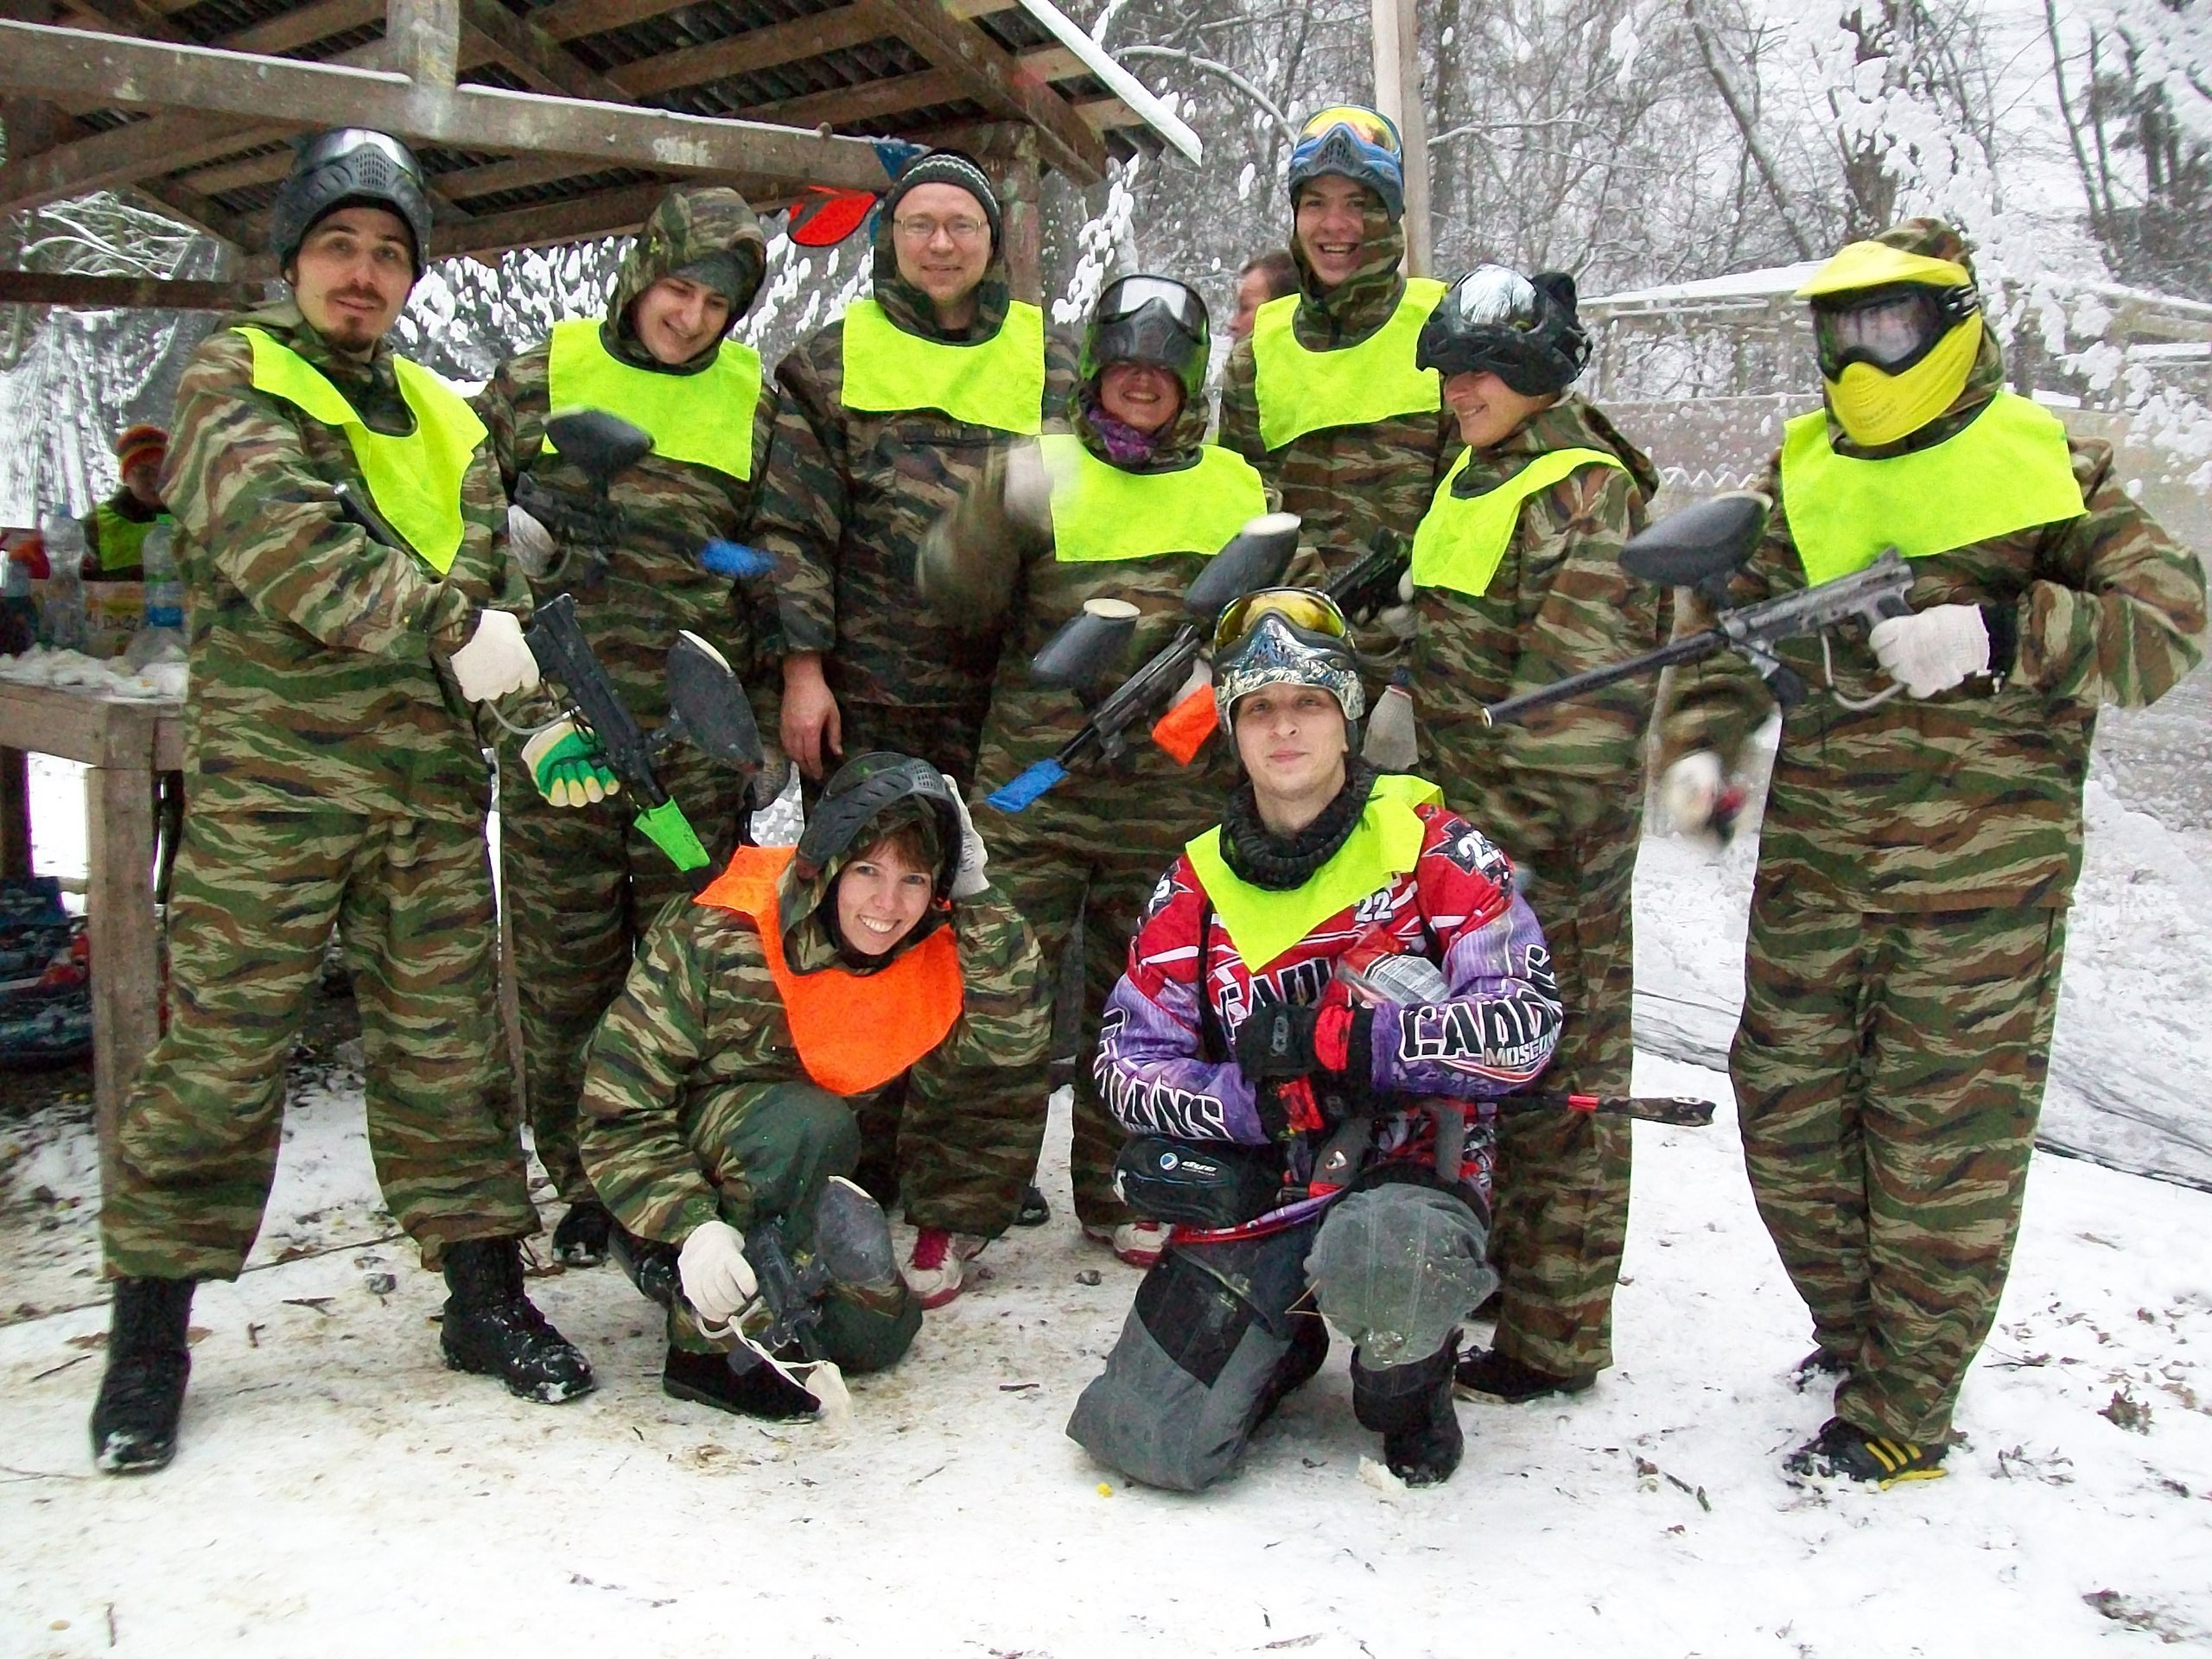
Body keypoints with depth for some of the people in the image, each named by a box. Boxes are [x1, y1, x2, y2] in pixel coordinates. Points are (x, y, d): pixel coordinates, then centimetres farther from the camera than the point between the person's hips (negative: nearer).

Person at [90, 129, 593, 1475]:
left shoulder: (446, 423, 18)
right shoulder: (233, 379, 3)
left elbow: (498, 590, 14)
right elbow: (275, 536, -16)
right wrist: (445, 628, -25)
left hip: (432, 789, 4)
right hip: (269, 778, -4)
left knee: (449, 1046, 8)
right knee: (222, 1050, -2)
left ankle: (486, 1292, 18)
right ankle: (152, 1331, 11)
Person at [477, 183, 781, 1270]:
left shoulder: (754, 406, 9)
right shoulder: (539, 380, 5)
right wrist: (519, 531, -7)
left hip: (697, 735, 1)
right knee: (563, 966, 5)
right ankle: (583, 1187, 19)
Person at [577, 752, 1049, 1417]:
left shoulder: (925, 954, -9)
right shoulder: (715, 938, -25)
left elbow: (1015, 1036, -20)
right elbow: (620, 1106, -23)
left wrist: (975, 895, -25)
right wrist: (693, 1228, -35)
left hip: (802, 1178, 6)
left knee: (874, 1334, -8)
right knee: (809, 1124, -34)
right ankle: (708, 1338, -19)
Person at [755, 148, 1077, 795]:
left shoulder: (1048, 367, 11)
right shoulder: (830, 362, 7)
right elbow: (792, 531, 2)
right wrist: (802, 671, -7)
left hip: (1010, 698, 1)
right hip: (861, 699, -1)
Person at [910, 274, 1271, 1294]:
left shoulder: (1234, 487, 12)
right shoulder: (1046, 467, 5)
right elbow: (958, 584, -9)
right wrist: (1002, 508, -27)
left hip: (1170, 789, 2)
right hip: (1034, 775, -2)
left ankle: (1119, 1190, 26)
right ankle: (969, 1205, 9)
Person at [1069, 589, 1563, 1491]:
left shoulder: (1431, 848, -4)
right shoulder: (1198, 883, 6)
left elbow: (1523, 1023, -14)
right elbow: (1126, 1060, 2)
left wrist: (1331, 1040, -21)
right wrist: (1255, 1098, -18)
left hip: (1409, 1169, -3)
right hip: (1252, 1187, 3)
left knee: (1379, 1248, -40)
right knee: (1146, 1443, -12)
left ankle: (1407, 1391, -2)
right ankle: (1283, 1345, 22)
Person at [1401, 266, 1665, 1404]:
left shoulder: (1580, 497, -16)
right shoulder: (1480, 473, 15)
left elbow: (1578, 702, -23)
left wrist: (1510, 835, -24)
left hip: (1551, 841, -9)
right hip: (1472, 835, 10)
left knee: (1557, 1078, 0)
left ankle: (1556, 1337, 11)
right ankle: (1496, 1256, 37)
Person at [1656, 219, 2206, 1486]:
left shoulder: (2046, 466, 0)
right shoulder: (1804, 475, 12)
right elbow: (1736, 624, 13)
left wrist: (1997, 634, -22)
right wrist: (1701, 743, -6)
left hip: (1981, 874, -4)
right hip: (1813, 864, 5)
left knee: (1944, 1141, 2)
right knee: (1787, 1110, 11)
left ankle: (1903, 1411, 17)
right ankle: (1857, 1333, 34)